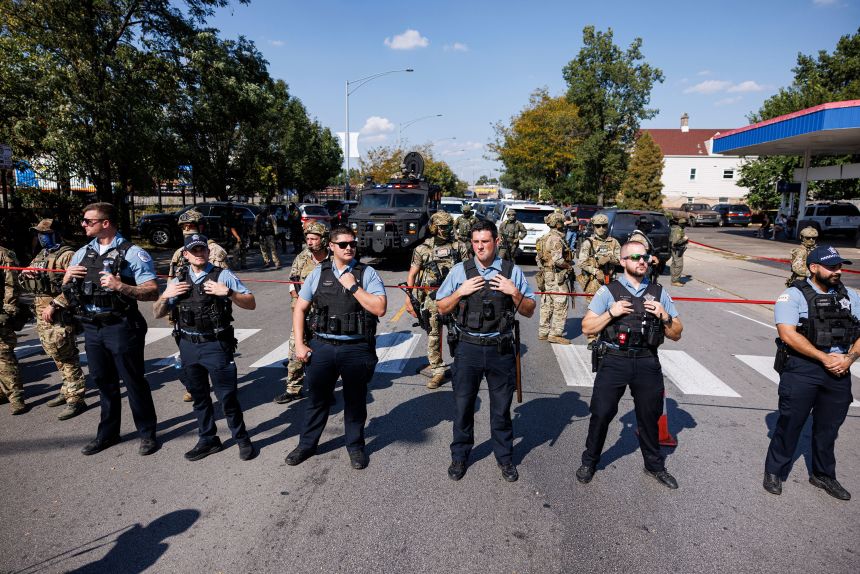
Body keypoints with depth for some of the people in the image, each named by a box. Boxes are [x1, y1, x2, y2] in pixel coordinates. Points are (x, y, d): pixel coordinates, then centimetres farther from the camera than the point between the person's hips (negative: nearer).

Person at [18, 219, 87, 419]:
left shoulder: (67, 255, -9)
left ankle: (76, 399, -4)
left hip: (60, 314, -9)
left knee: (66, 356, -8)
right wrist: (24, 276, 1)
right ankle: (68, 390, 28)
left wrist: (54, 305, -21)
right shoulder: (39, 256, 19)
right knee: (57, 356, 16)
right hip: (41, 313, 9)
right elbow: (27, 284, 24)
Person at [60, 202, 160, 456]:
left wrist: (121, 286, -28)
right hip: (92, 328, 6)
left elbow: (152, 292, -15)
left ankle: (147, 433, 17)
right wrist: (67, 277, -3)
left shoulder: (133, 253, -9)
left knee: (134, 382, 3)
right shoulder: (83, 253, 12)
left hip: (121, 328, -6)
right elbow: (66, 291, 19)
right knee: (103, 382, 17)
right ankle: (108, 433, 32)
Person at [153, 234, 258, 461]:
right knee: (199, 396, 16)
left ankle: (242, 439, 17)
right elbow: (157, 314, 13)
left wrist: (228, 292, -22)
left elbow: (251, 304, -7)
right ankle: (208, 440, 32)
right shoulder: (178, 281, 10)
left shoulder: (223, 276, -3)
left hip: (216, 346, -5)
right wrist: (166, 295, -6)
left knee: (227, 396, 0)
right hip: (188, 347, 5)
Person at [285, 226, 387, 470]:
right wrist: (299, 344, 1)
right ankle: (307, 444, 35)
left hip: (356, 348, -2)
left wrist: (353, 287, -16)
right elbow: (300, 309, 8)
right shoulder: (318, 273, 4)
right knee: (317, 398, 15)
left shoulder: (367, 273, -3)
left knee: (355, 400, 13)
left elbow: (380, 309, -14)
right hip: (322, 346, 2)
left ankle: (355, 446, 33)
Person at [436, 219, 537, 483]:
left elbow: (529, 311, 4)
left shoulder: (512, 271, 1)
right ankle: (459, 456, 32)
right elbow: (441, 308, 5)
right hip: (468, 349, 0)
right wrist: (460, 292, -11)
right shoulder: (460, 271, 1)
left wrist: (514, 292, -13)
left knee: (501, 407, 13)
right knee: (463, 405, 12)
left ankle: (504, 457, 34)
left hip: (501, 349, 0)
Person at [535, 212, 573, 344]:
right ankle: (555, 334, -2)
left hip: (545, 276, 9)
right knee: (560, 306, -3)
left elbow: (538, 258, 17)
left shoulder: (544, 239, 13)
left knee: (547, 305, 13)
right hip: (556, 277, -9)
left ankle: (543, 333, 19)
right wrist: (569, 266, -9)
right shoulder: (557, 239, -16)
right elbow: (557, 260, -23)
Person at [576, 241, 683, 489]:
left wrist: (665, 316, -9)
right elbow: (587, 328, -1)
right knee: (601, 413, 0)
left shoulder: (659, 293, 8)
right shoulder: (608, 291, 0)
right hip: (614, 361, -2)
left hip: (648, 363, 3)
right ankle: (589, 462, 21)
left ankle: (655, 465, 37)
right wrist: (611, 313, -15)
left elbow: (676, 334, 10)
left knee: (649, 415, 15)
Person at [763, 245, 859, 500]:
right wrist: (825, 358, -17)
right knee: (790, 422, 3)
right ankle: (774, 472, 19)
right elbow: (788, 335, -17)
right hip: (802, 368, -5)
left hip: (839, 371, 5)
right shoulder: (793, 295, -7)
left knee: (829, 426, 16)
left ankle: (824, 475, 35)